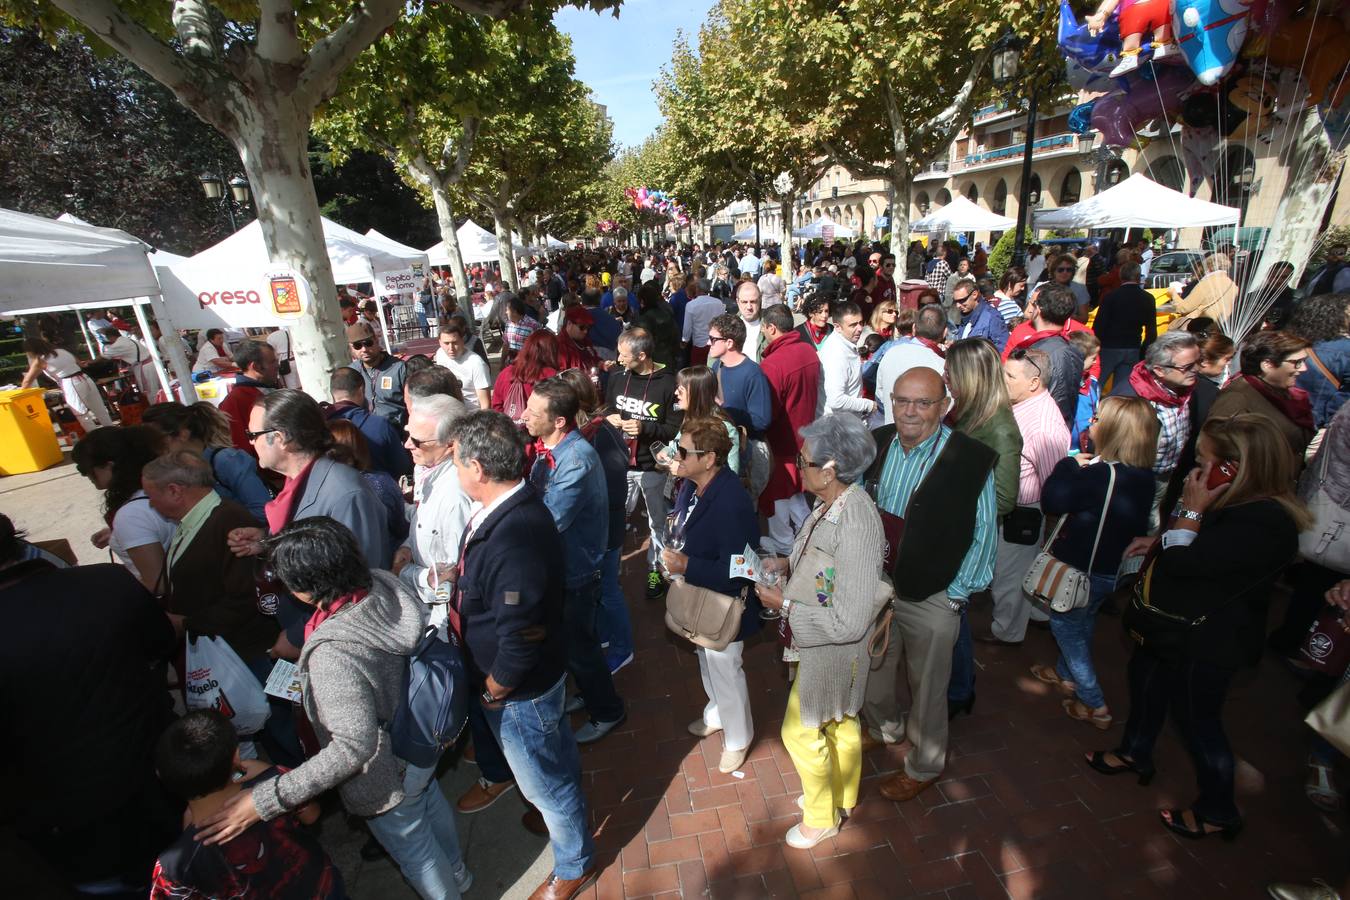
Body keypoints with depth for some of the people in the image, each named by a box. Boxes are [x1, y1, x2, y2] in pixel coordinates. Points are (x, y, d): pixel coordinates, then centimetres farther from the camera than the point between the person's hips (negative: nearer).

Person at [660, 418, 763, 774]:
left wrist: (686, 567, -34)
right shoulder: (692, 485, -10)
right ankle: (717, 712, 58)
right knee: (707, 661, 29)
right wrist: (673, 554, -4)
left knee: (724, 668, 14)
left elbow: (736, 570, -31)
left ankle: (737, 739, 42)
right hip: (698, 598, 8)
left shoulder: (732, 503, -35)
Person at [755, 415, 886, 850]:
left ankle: (821, 818, 41)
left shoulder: (856, 526, -35)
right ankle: (842, 797, 53)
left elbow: (848, 621, -31)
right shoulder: (834, 503, -9)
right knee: (840, 722, 28)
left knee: (801, 732, 14)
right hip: (822, 645, 8)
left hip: (830, 651, -8)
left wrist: (784, 605, -23)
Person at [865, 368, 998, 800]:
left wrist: (957, 594, -10)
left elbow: (984, 531, -11)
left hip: (931, 598, -4)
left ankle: (924, 767, 42)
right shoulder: (876, 443, -6)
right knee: (872, 667, 25)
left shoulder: (971, 459, -19)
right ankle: (883, 728, 55)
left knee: (927, 687, 16)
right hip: (874, 584, 5)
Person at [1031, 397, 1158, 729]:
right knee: (1080, 622, 27)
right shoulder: (1142, 475, -4)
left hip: (1085, 570, -8)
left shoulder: (1103, 475, -32)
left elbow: (1052, 500, -29)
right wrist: (1081, 468, -4)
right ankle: (1066, 675, 48)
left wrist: (1070, 464, -15)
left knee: (1065, 624, 12)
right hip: (1112, 566, 8)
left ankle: (1094, 704, 20)